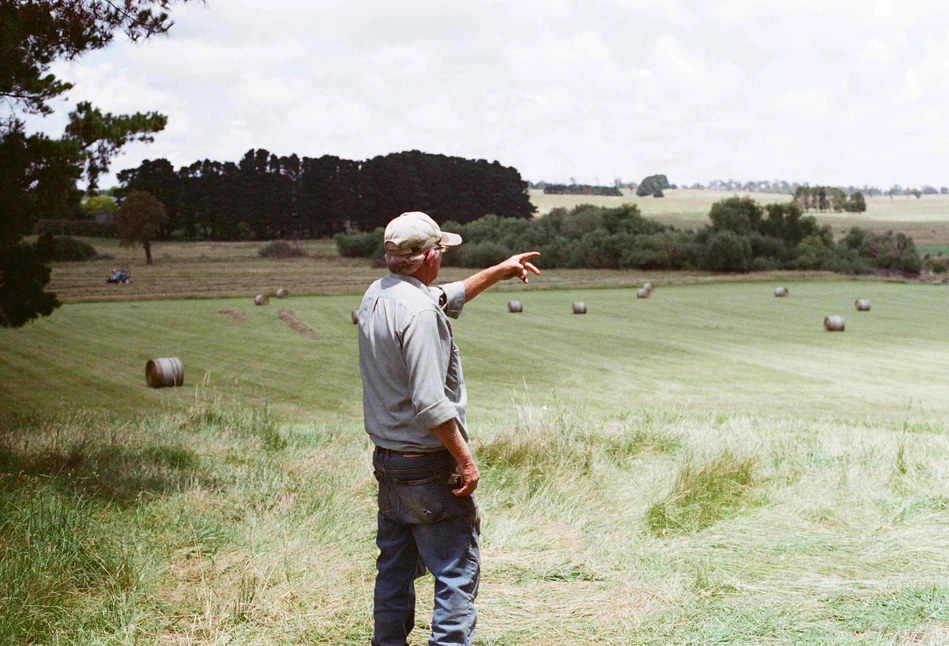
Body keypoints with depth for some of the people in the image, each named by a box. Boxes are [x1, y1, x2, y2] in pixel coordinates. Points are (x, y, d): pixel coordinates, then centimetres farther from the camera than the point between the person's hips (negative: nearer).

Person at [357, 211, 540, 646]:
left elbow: (447, 298, 27)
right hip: (429, 467, -9)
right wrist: (466, 460, -16)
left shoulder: (376, 295, 7)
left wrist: (498, 271, 33)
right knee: (458, 571, -2)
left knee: (394, 570, 16)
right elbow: (430, 404, -25)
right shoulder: (418, 310, -20)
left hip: (386, 461, 9)